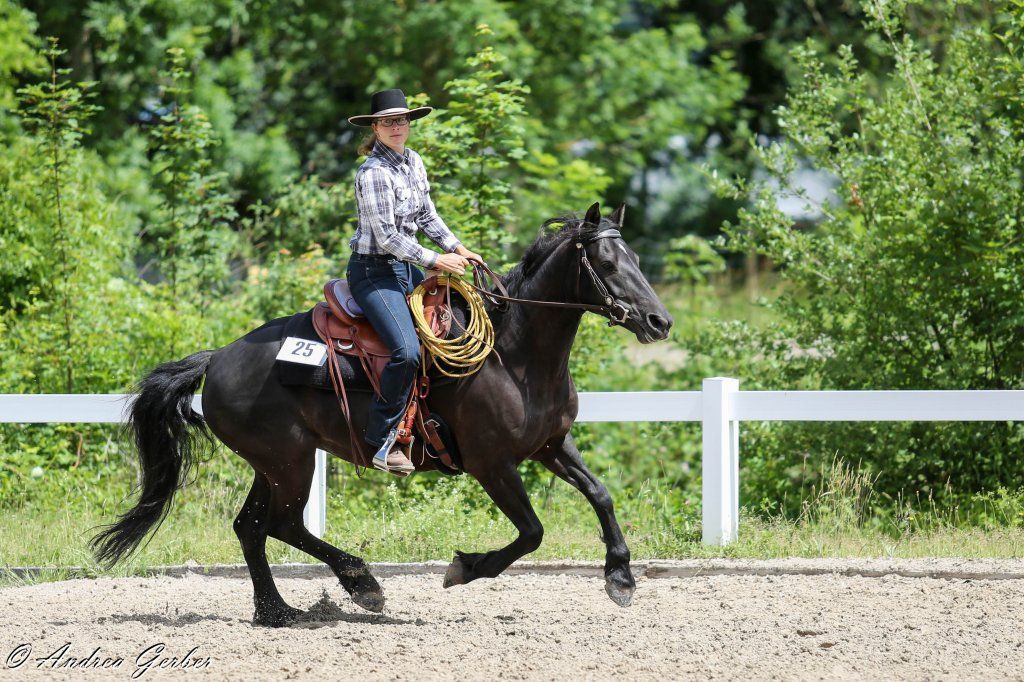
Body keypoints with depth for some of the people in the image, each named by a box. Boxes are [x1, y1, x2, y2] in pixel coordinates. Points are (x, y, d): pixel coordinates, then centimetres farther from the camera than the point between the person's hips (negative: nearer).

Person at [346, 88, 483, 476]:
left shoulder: (413, 162, 7)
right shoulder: (374, 173, -20)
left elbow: (426, 217, 18)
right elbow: (387, 238, -22)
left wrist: (457, 248, 6)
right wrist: (436, 261, -16)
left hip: (407, 269, 9)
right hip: (374, 272, -9)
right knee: (407, 351, -25)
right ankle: (381, 440, -16)